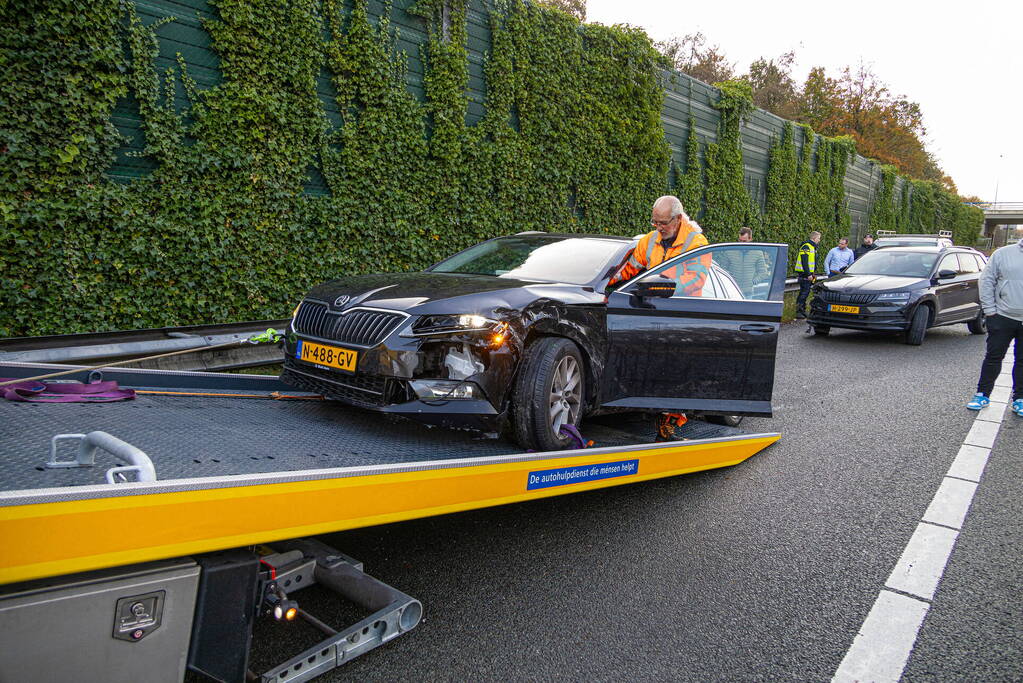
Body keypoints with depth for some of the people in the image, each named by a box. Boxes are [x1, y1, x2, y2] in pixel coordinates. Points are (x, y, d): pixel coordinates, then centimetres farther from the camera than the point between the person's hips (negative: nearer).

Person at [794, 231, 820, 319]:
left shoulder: (813, 247, 19)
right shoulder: (806, 247, -14)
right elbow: (804, 262, -22)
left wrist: (814, 273, 21)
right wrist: (808, 274, -24)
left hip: (808, 273, 10)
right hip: (804, 273, -10)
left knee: (805, 292, 11)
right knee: (804, 291, -11)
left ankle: (802, 311, 16)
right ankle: (799, 311, -10)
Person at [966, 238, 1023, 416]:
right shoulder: (1002, 254, -1)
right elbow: (986, 281, 0)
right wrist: (989, 310, -5)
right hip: (1002, 318, -1)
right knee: (993, 357, 5)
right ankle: (983, 394, 15)